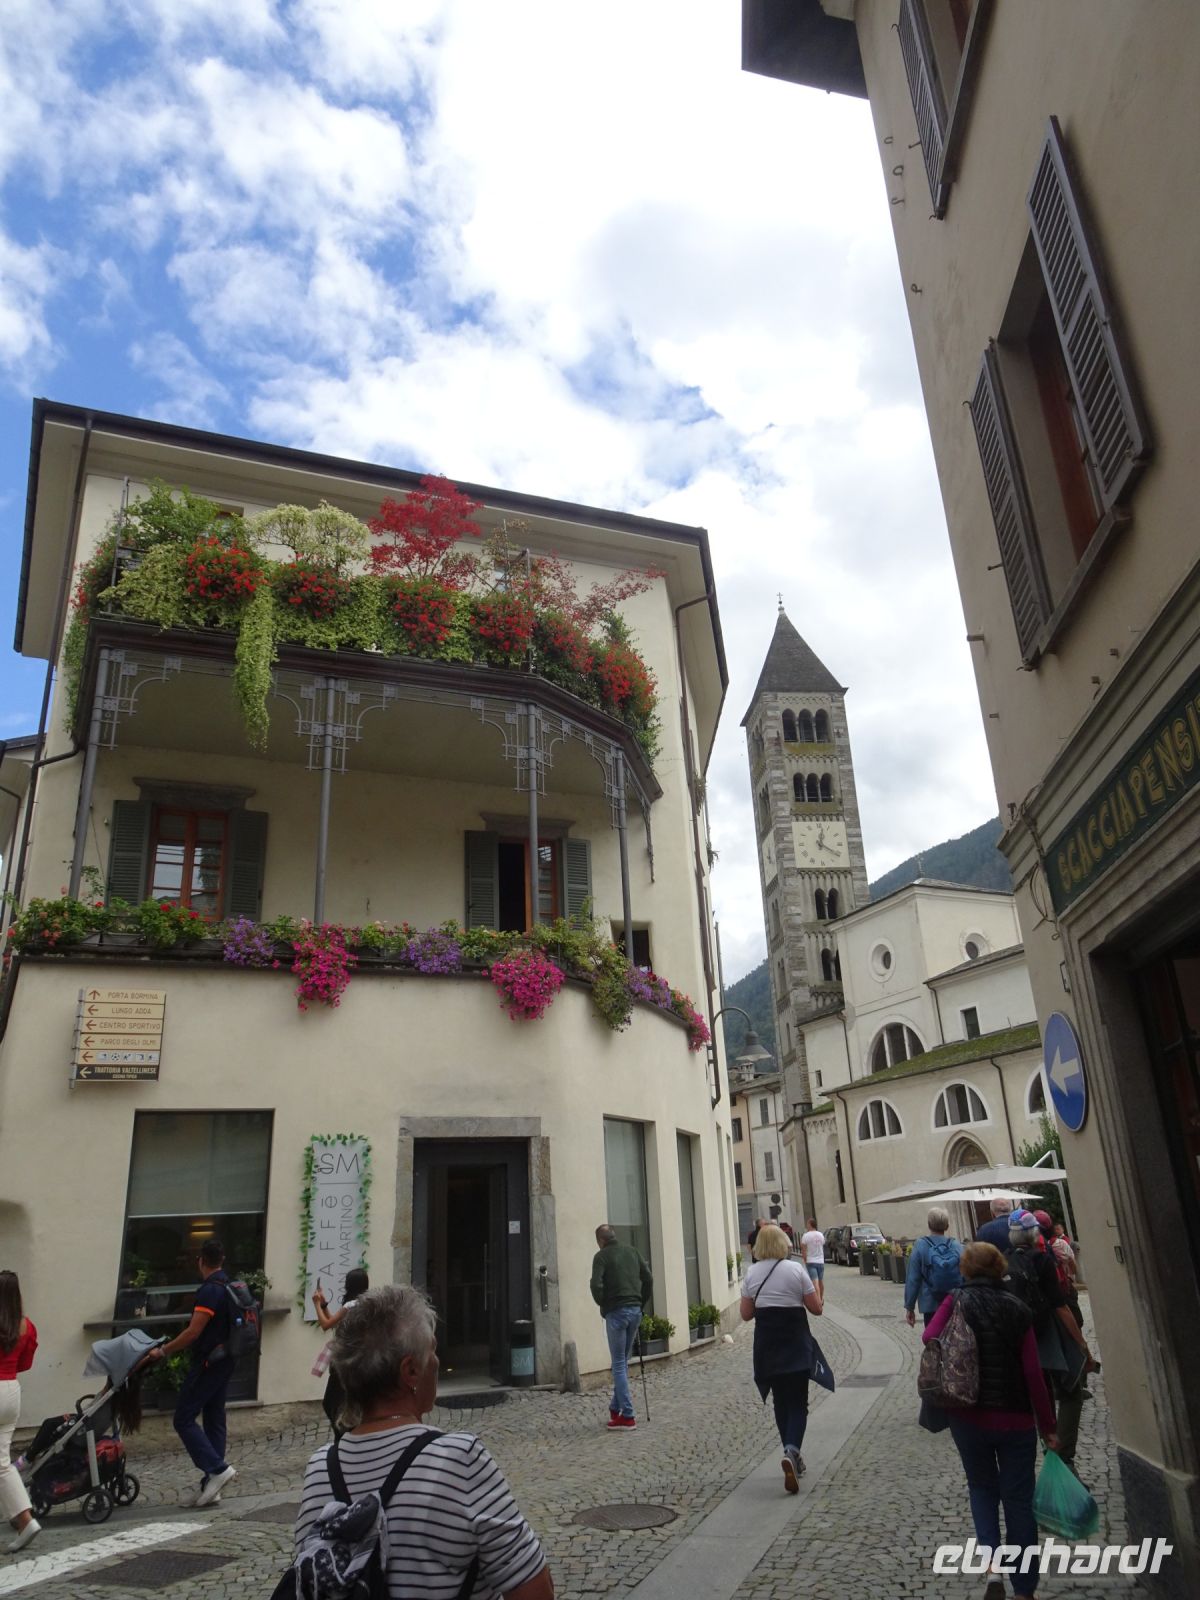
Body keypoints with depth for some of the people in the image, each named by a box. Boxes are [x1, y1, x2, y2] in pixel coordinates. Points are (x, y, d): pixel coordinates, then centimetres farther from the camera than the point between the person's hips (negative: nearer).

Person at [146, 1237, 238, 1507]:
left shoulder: (210, 1290, -18)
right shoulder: (230, 1286, 10)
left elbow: (193, 1332, -21)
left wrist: (163, 1351, -12)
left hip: (209, 1361, -9)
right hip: (224, 1360, 9)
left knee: (184, 1419, -3)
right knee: (214, 1420, 11)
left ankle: (218, 1468, -9)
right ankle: (210, 1487, 14)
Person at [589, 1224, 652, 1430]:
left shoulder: (601, 1256, -5)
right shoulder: (631, 1251, 12)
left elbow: (596, 1285, -17)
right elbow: (648, 1279, 11)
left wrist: (603, 1305, -1)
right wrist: (640, 1303, 14)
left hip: (616, 1312, -6)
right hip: (635, 1311, 6)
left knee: (619, 1364, 0)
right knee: (623, 1361, 17)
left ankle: (627, 1416, -2)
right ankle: (616, 1407, 23)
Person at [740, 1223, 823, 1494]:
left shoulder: (752, 1274, 0)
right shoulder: (796, 1270, -9)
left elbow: (746, 1314, 3)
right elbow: (816, 1308, -5)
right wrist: (816, 1290, 14)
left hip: (766, 1342, 3)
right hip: (795, 1341, -3)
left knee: (780, 1401, 17)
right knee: (797, 1402, 2)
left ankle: (792, 1456, 20)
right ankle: (791, 1451, -20)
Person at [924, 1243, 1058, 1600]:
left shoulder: (956, 1302, -8)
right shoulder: (1017, 1308, -7)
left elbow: (930, 1337, -18)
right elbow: (1033, 1373, -7)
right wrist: (1047, 1427, 1)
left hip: (968, 1418, 0)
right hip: (1016, 1420, 0)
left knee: (982, 1488, 20)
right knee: (1018, 1500, 13)